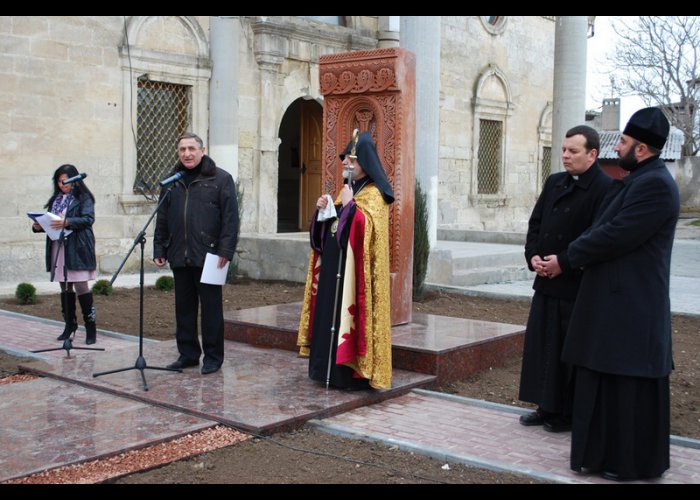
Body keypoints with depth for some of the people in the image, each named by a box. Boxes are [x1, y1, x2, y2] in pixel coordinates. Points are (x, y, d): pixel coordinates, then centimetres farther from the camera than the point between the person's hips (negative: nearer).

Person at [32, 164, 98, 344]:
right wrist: (39, 226, -3)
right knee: (65, 288, 10)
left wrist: (67, 222, -26)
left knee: (81, 286, -8)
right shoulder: (56, 199, 17)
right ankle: (69, 325, 19)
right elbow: (51, 222, 18)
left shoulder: (83, 198, -2)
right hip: (58, 248, 6)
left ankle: (91, 329, -3)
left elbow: (88, 219, -14)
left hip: (77, 249, -6)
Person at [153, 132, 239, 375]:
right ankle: (188, 353, 21)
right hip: (179, 257, 5)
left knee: (211, 307, 2)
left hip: (208, 256, -5)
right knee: (184, 307, 10)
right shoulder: (172, 182, 14)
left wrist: (226, 250, -13)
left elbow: (230, 218, -6)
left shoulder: (220, 179, -1)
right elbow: (162, 220, 17)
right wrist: (159, 250, 10)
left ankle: (213, 356, 11)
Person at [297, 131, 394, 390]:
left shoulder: (373, 194, -8)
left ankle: (354, 371, 0)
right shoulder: (347, 189, 17)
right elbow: (330, 228, 22)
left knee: (348, 313, -8)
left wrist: (348, 205, -18)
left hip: (353, 269, -8)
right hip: (333, 266, 9)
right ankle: (329, 369, 18)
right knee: (329, 314, 9)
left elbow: (367, 227, -23)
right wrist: (324, 210, 4)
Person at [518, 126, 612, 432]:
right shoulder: (554, 183, 11)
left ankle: (569, 413, 17)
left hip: (577, 286, -7)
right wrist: (533, 257, -2)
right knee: (541, 344, 12)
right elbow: (535, 222, 14)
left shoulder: (605, 189, -12)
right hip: (546, 281, 7)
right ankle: (547, 408, 25)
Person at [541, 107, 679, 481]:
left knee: (630, 385, 1)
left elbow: (614, 237, -22)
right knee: (604, 377, 16)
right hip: (611, 299, 10)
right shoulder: (636, 181, 14)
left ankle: (632, 463, 14)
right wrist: (572, 258, 0)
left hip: (631, 306, -10)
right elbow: (606, 230, 16)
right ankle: (606, 454, 28)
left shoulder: (655, 185, -18)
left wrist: (565, 260, -11)